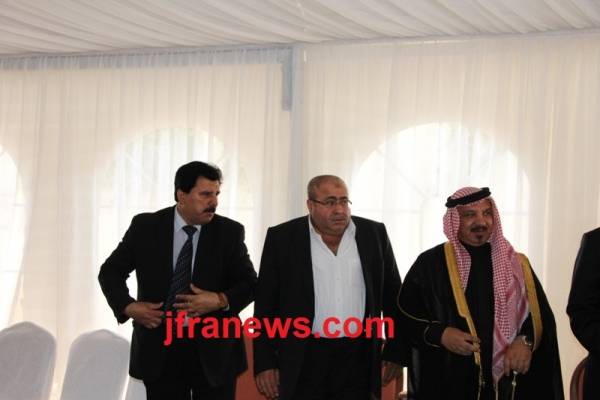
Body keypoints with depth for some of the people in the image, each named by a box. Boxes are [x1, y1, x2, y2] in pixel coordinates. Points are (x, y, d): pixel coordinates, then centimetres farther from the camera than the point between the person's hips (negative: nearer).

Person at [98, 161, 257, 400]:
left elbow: (249, 284, 3)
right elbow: (110, 272, 7)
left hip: (213, 350, 0)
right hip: (160, 348, 0)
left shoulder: (229, 232, -1)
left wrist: (221, 300, -17)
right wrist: (128, 307, -9)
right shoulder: (145, 227, -1)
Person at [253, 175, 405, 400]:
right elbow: (266, 305, 1)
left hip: (358, 359, 2)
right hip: (304, 360, -1)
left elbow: (392, 296, 11)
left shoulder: (374, 234, 5)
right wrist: (265, 363, -3)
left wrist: (395, 352, 9)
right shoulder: (282, 238, -1)